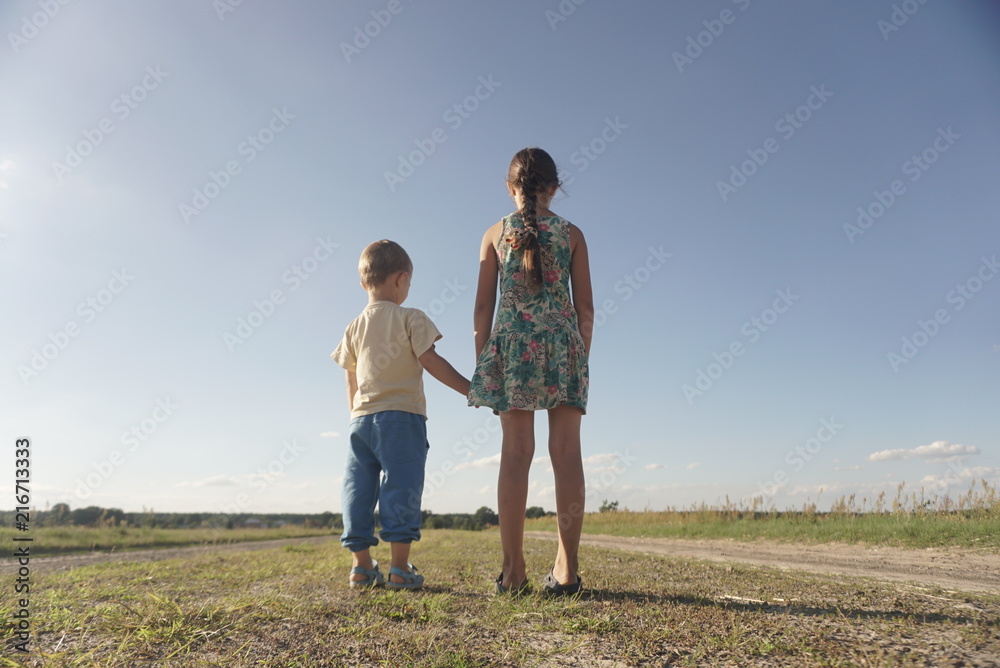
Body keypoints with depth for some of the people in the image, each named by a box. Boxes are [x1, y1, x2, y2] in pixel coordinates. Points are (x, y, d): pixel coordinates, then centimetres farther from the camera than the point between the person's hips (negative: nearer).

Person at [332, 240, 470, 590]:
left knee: (359, 488, 8)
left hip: (361, 418, 5)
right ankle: (399, 567, -3)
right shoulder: (410, 318, -1)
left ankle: (362, 566, 13)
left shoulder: (355, 327, 14)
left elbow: (352, 383, 16)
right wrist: (469, 389, -4)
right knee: (401, 486, -3)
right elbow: (432, 362, -8)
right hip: (401, 416, -5)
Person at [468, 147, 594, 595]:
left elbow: (483, 307, 5)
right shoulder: (571, 234, 8)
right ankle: (567, 568, 2)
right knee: (566, 453, 0)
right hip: (562, 343, 0)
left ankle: (513, 569, 0)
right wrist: (582, 354, 14)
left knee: (516, 452, 0)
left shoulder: (495, 234, 9)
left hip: (512, 342, 0)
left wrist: (482, 363, 9)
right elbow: (585, 307, 5)